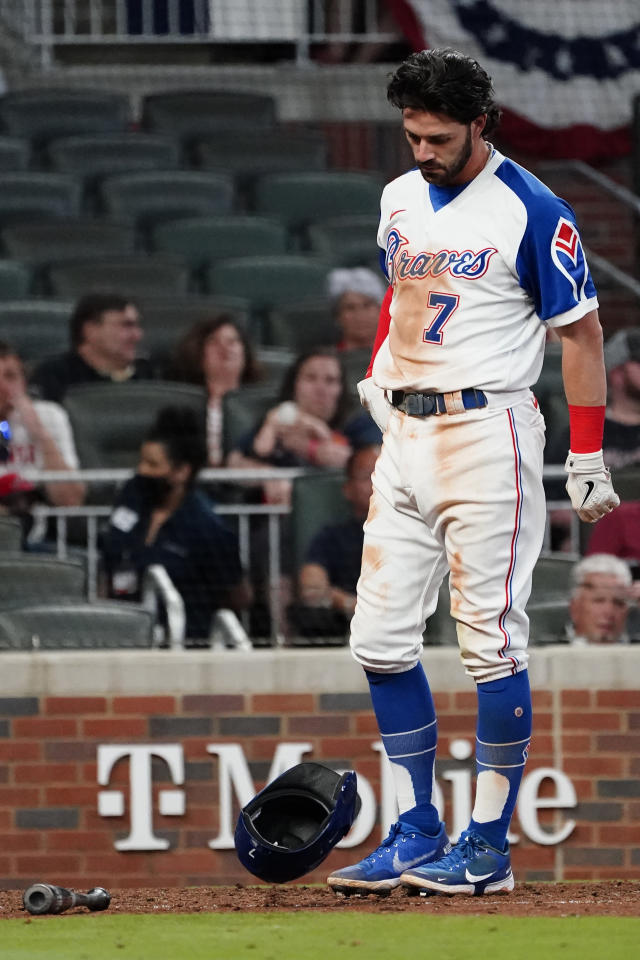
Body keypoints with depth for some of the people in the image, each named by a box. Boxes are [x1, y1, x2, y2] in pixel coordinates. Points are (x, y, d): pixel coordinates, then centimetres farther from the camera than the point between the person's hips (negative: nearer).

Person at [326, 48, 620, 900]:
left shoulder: (531, 212, -9)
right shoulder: (401, 200, 11)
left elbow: (581, 332, -7)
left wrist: (587, 459, -9)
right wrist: (376, 374, 12)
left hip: (487, 430, -7)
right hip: (405, 433, 7)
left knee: (491, 639, -6)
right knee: (381, 636, 3)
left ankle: (490, 846, -1)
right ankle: (416, 836, 10)